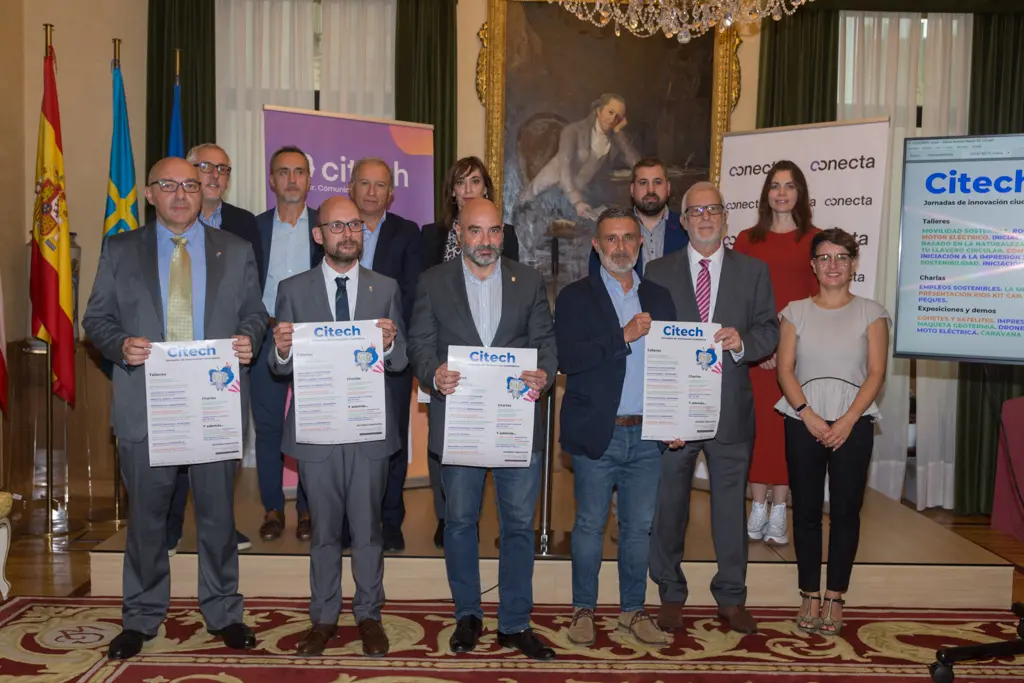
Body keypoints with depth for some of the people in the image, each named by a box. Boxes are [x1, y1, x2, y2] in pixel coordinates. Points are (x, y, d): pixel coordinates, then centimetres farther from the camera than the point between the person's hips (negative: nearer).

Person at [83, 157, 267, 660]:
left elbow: (254, 313, 10)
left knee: (218, 513, 9)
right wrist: (121, 345, -14)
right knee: (146, 515, 10)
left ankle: (223, 613, 25)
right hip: (145, 406, 0)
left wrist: (249, 340, -11)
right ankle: (141, 618, 26)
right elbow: (96, 317, 6)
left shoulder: (235, 252, 9)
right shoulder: (119, 250, 7)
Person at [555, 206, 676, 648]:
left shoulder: (659, 298, 11)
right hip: (597, 433, -3)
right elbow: (567, 358, -15)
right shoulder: (576, 297, -1)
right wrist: (624, 336, -19)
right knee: (589, 526, 7)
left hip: (647, 434, 3)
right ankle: (583, 609, 21)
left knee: (639, 527, 11)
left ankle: (633, 610, 24)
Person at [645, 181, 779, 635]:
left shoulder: (752, 271, 6)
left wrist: (743, 341, -17)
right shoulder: (658, 272, 5)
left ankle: (731, 598, 24)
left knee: (731, 505, 9)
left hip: (730, 407, 0)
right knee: (668, 504, 9)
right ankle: (671, 595, 25)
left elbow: (770, 331, 4)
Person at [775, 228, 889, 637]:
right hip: (804, 422, 1)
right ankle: (810, 595, 14)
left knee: (845, 511, 2)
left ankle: (835, 597, 13)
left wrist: (847, 420, -12)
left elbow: (876, 373, -1)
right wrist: (809, 415, -11)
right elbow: (785, 369, 2)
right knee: (806, 510, 4)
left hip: (853, 423, -1)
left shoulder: (871, 312, 6)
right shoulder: (796, 311, 8)